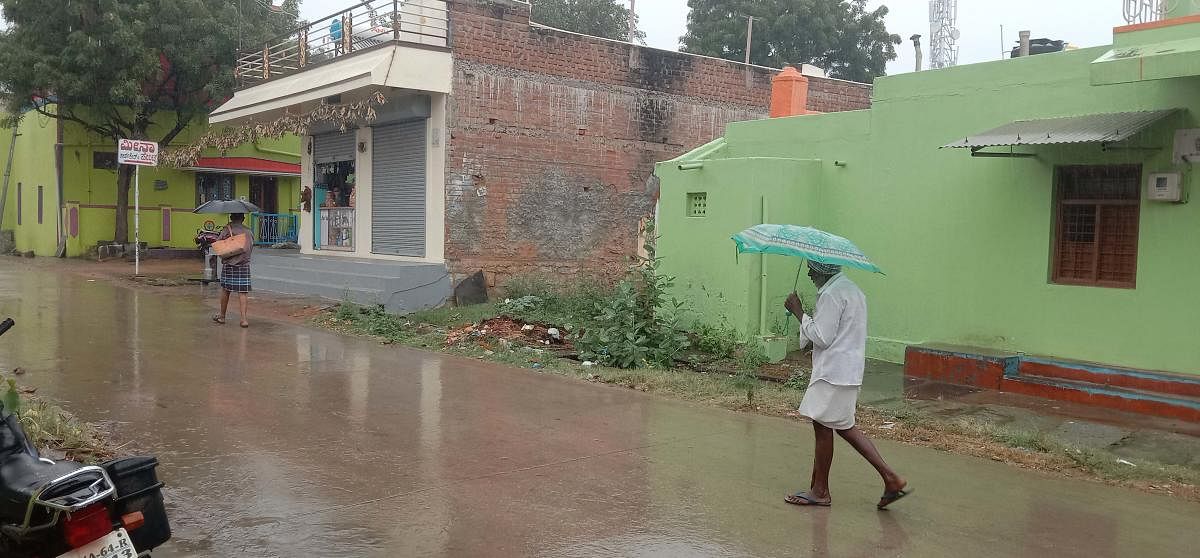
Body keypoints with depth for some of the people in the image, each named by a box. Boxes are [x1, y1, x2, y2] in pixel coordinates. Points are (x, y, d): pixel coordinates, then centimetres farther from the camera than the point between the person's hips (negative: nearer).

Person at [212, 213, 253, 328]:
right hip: (244, 264, 1)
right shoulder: (249, 231, 5)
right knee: (242, 293, -1)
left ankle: (222, 316, 24)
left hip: (229, 264, -1)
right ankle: (243, 319, -11)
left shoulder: (228, 229, -4)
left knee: (225, 290, 12)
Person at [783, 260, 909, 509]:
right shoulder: (851, 288, 15)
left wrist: (799, 312, -11)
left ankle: (820, 491, 14)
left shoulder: (831, 294, -17)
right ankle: (891, 479, 13)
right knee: (844, 427, 16)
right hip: (849, 370, 10)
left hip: (833, 372, -10)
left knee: (823, 427, 2)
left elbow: (822, 337, -19)